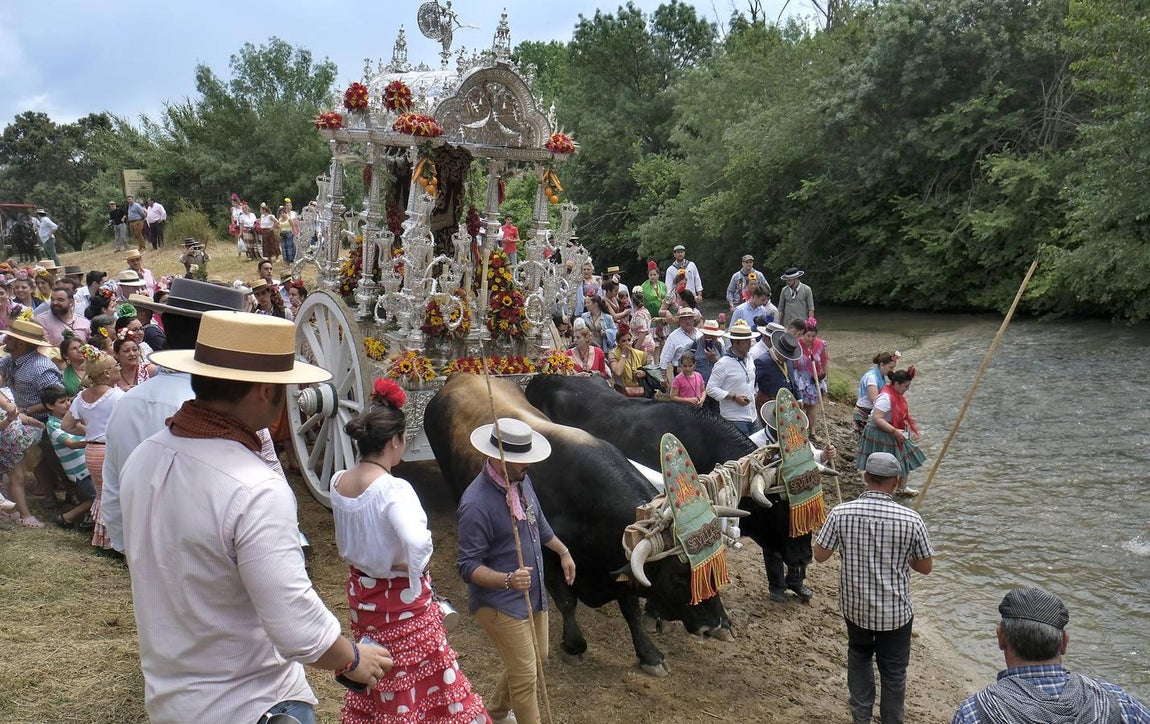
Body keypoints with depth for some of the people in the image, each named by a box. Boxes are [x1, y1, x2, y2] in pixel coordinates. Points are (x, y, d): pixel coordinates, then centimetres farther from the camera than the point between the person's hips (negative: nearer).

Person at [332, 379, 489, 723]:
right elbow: (418, 543, -40)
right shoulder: (394, 490, -28)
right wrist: (418, 569, -22)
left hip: (362, 589, 7)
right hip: (402, 598, -7)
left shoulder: (338, 482, -7)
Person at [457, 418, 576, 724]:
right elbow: (468, 566, -25)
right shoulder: (476, 503, -29)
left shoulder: (521, 480, -2)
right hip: (499, 604, -9)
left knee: (537, 661, 23)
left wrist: (563, 551, 25)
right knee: (525, 675, -1)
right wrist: (507, 580, -39)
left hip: (533, 596, 9)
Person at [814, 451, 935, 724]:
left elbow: (819, 556, -8)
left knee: (859, 657, 28)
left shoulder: (840, 513, -18)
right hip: (895, 612, -2)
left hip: (856, 607, 2)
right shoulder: (911, 519, -19)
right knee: (893, 671, 19)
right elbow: (926, 567, -7)